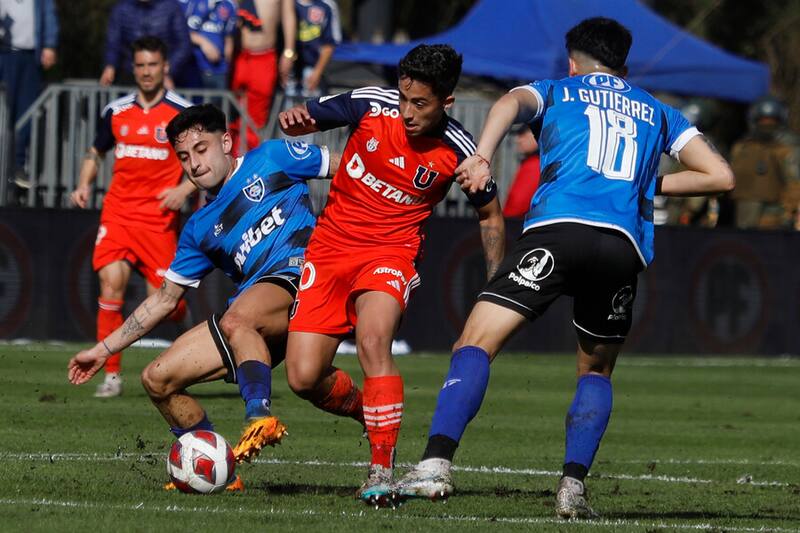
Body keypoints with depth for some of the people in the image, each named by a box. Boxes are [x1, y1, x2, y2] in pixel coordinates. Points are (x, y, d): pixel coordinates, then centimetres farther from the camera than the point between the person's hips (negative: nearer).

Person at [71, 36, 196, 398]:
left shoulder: (183, 113, -1)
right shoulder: (117, 111, 9)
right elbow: (95, 152, 24)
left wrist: (185, 188, -13)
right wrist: (84, 184, 6)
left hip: (160, 216, -2)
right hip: (118, 212, 2)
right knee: (111, 280, -17)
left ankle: (182, 311, 35)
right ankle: (111, 374, -11)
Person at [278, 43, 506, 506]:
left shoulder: (460, 151, -12)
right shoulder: (371, 105, -11)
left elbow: (491, 216, 5)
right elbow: (306, 120, 1)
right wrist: (293, 118, -24)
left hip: (392, 251, -3)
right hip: (332, 243, 3)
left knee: (373, 339, -33)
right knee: (303, 378, -6)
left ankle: (382, 473, -26)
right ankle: (372, 411, 27)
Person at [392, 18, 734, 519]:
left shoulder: (556, 92, 24)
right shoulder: (656, 111, 30)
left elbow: (510, 103, 0)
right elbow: (721, 176, 24)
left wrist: (482, 157, -17)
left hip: (556, 227, -3)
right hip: (625, 246, 3)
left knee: (476, 344, -6)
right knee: (597, 370, 22)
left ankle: (437, 463, -25)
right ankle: (574, 484, 4)